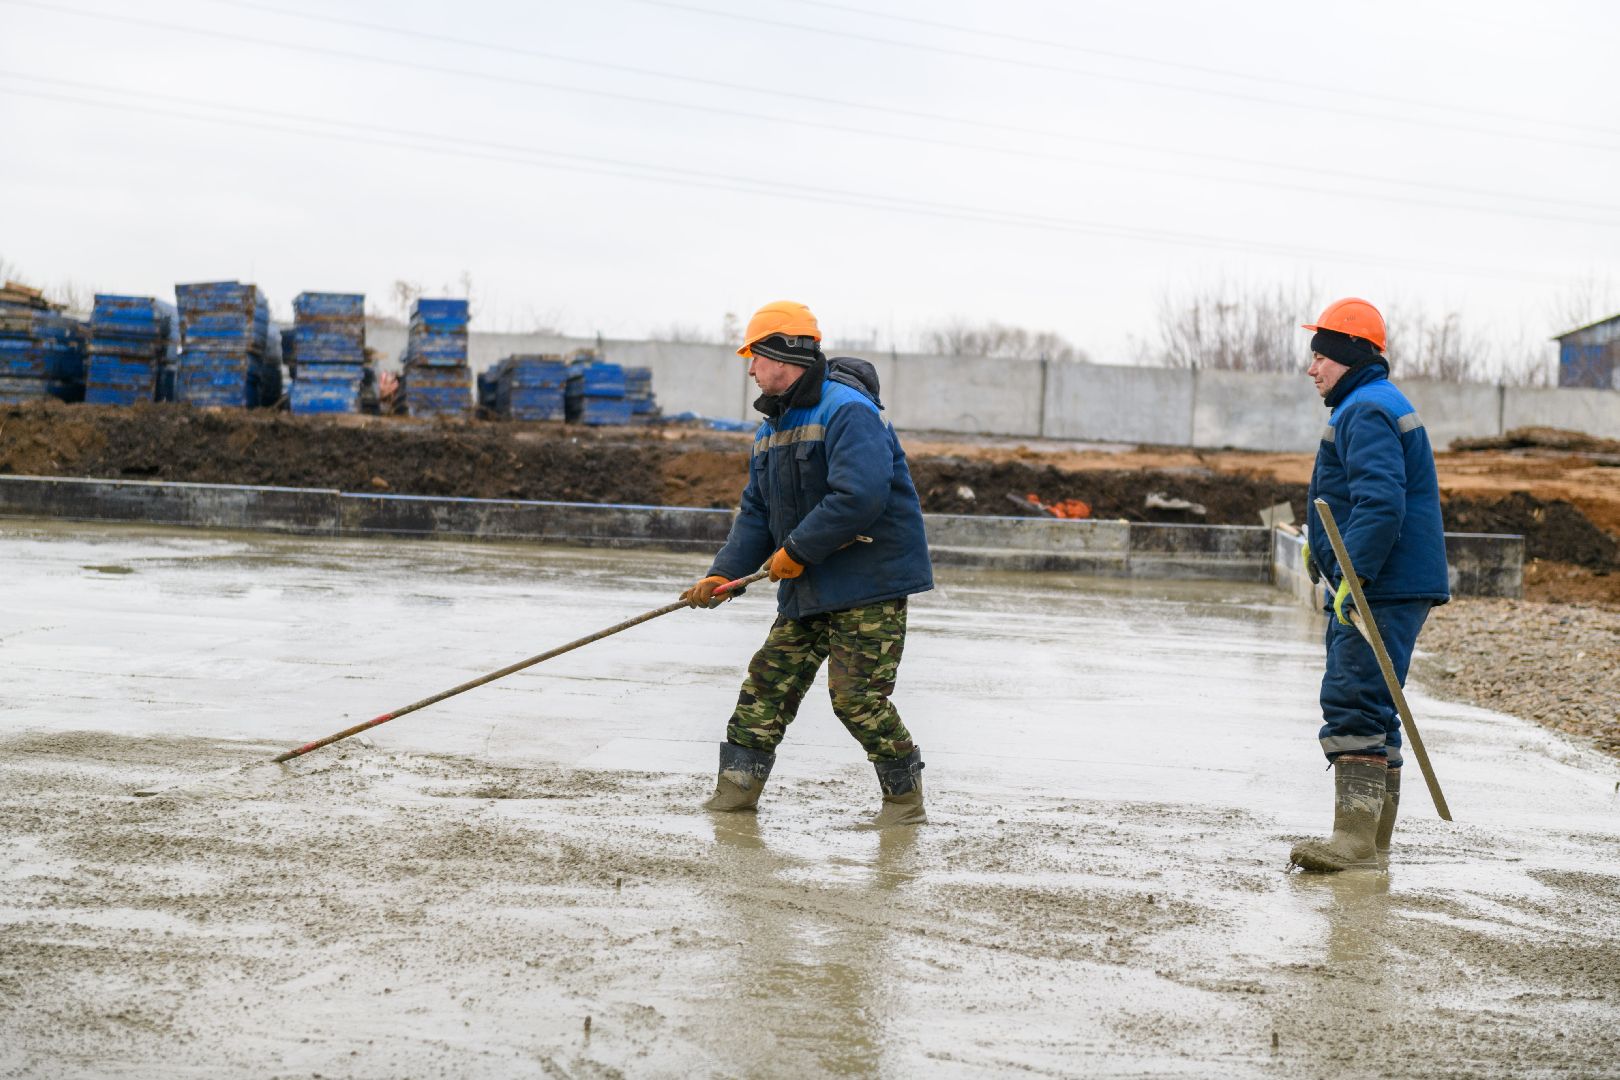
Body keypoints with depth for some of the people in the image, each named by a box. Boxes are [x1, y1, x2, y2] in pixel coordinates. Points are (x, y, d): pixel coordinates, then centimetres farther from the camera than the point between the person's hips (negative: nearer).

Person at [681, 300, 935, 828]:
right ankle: (737, 786, 15)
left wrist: (795, 551, -21)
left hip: (869, 584, -9)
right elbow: (756, 511, 14)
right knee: (770, 679, 7)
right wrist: (723, 574, 0)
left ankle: (906, 798, 8)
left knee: (856, 695, -8)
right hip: (808, 585, 9)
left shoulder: (848, 410, -18)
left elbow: (859, 496, -30)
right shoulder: (774, 424, 14)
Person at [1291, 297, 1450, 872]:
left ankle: (1356, 836, -20)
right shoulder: (1377, 405, 23)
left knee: (1353, 703, -16)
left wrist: (1352, 576, -31)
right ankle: (1373, 837, 21)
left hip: (1382, 587, -12)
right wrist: (1321, 545, 36)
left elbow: (1381, 502, -27)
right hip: (1376, 585, 12)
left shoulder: (1366, 411, -14)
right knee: (1368, 707, 15)